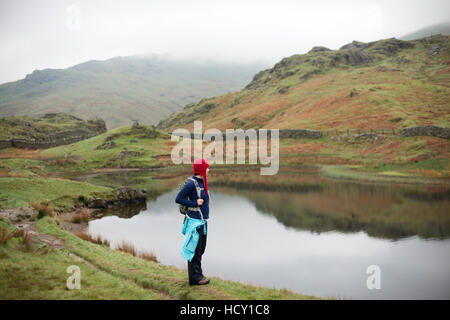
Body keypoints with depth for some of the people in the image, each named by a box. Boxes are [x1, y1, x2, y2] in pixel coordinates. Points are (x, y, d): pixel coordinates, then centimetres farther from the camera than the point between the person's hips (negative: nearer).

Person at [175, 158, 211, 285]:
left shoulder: (202, 182, 9)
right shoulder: (191, 183, -16)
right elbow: (178, 199, -14)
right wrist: (195, 203, -17)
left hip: (202, 221, 9)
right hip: (195, 222, -9)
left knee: (201, 249, 15)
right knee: (194, 250, -1)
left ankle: (198, 274, 27)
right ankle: (194, 277, 9)